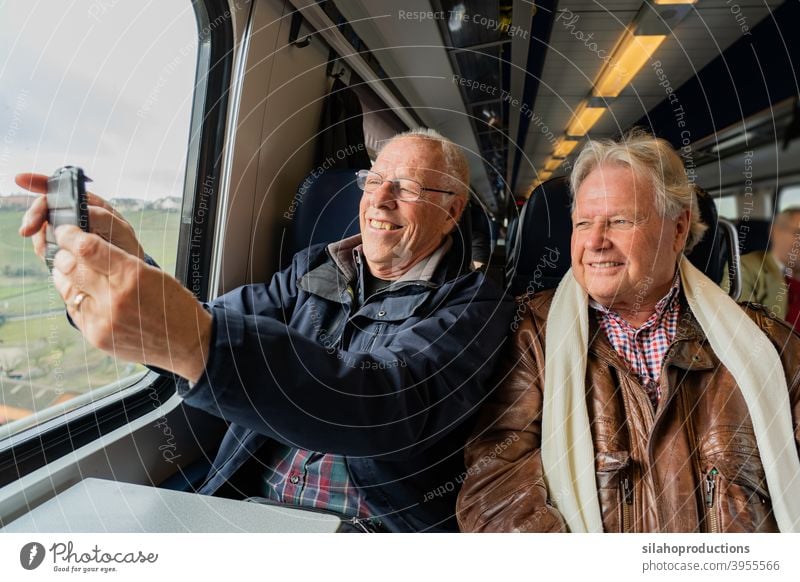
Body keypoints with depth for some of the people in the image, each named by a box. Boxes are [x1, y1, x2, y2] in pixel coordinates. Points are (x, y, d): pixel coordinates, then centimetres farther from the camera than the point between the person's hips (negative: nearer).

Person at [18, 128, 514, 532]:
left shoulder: (473, 304, -9)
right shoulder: (312, 269, 8)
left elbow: (398, 404, -27)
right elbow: (202, 327, 4)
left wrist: (198, 343, -39)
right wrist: (126, 265, -17)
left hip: (371, 530, -3)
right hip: (246, 504, 4)